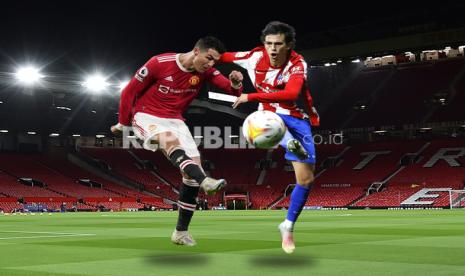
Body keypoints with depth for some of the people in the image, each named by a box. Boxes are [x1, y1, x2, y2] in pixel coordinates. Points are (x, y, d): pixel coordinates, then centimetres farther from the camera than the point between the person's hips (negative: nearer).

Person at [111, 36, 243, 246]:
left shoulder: (206, 72, -5)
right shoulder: (159, 63, -18)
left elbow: (232, 90, -9)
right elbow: (130, 91, -9)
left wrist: (236, 82, -34)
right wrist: (123, 123, -1)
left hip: (174, 120, 5)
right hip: (146, 116, -5)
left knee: (194, 166, -9)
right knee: (171, 140, -38)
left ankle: (181, 232, -1)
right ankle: (206, 182, -58)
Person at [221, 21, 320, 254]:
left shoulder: (297, 64, -23)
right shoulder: (255, 57, -14)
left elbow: (291, 94, -42)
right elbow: (223, 56, 4)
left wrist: (251, 97, -44)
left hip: (297, 119, -1)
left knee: (306, 179, -1)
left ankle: (288, 226, 16)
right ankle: (290, 143, -66)